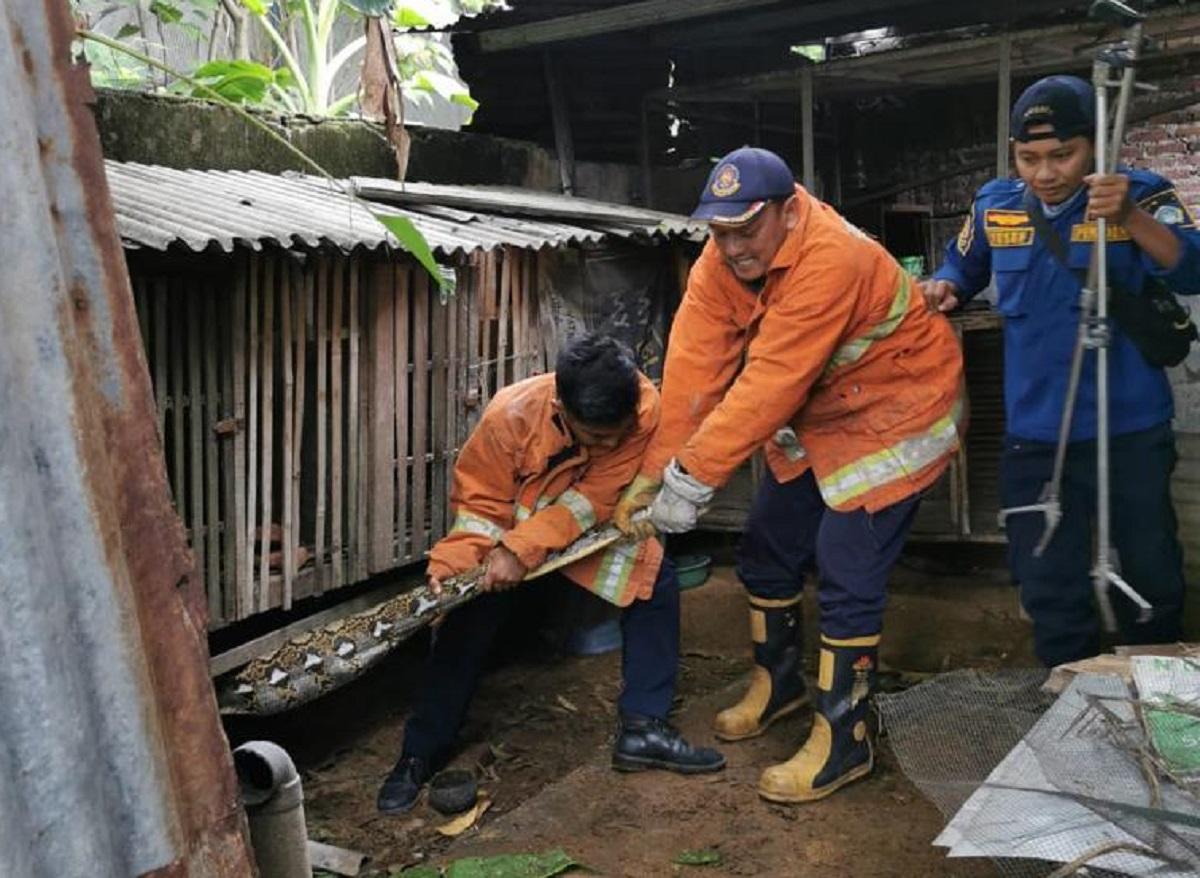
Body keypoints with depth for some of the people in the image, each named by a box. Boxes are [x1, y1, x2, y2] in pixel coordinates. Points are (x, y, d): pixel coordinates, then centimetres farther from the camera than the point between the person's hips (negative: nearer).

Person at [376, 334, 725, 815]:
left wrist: (523, 550, -37)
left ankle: (642, 729, -6)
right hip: (508, 528, -2)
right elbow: (480, 503, -21)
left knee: (656, 581, -16)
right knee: (471, 616, -16)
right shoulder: (511, 414, -33)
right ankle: (421, 753, -1)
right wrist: (450, 566, -38)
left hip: (588, 528, 2)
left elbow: (594, 499, -29)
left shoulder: (646, 408, -31)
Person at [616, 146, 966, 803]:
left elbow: (770, 382, -37)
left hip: (892, 415, -8)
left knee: (845, 573, -11)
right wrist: (655, 470, -23)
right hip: (814, 417, 8)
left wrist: (693, 476, -35)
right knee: (766, 551, 13)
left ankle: (841, 743, 3)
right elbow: (693, 366, -17)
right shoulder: (720, 263, -11)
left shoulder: (831, 260, -35)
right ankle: (776, 683, 36)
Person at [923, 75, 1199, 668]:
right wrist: (945, 287, -3)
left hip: (1129, 429, -3)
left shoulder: (1140, 195, -11)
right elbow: (963, 267, 20)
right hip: (1034, 433, 3)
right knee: (1049, 586, 14)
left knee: (1151, 575, 13)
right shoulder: (995, 206, 1)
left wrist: (1129, 216, -41)